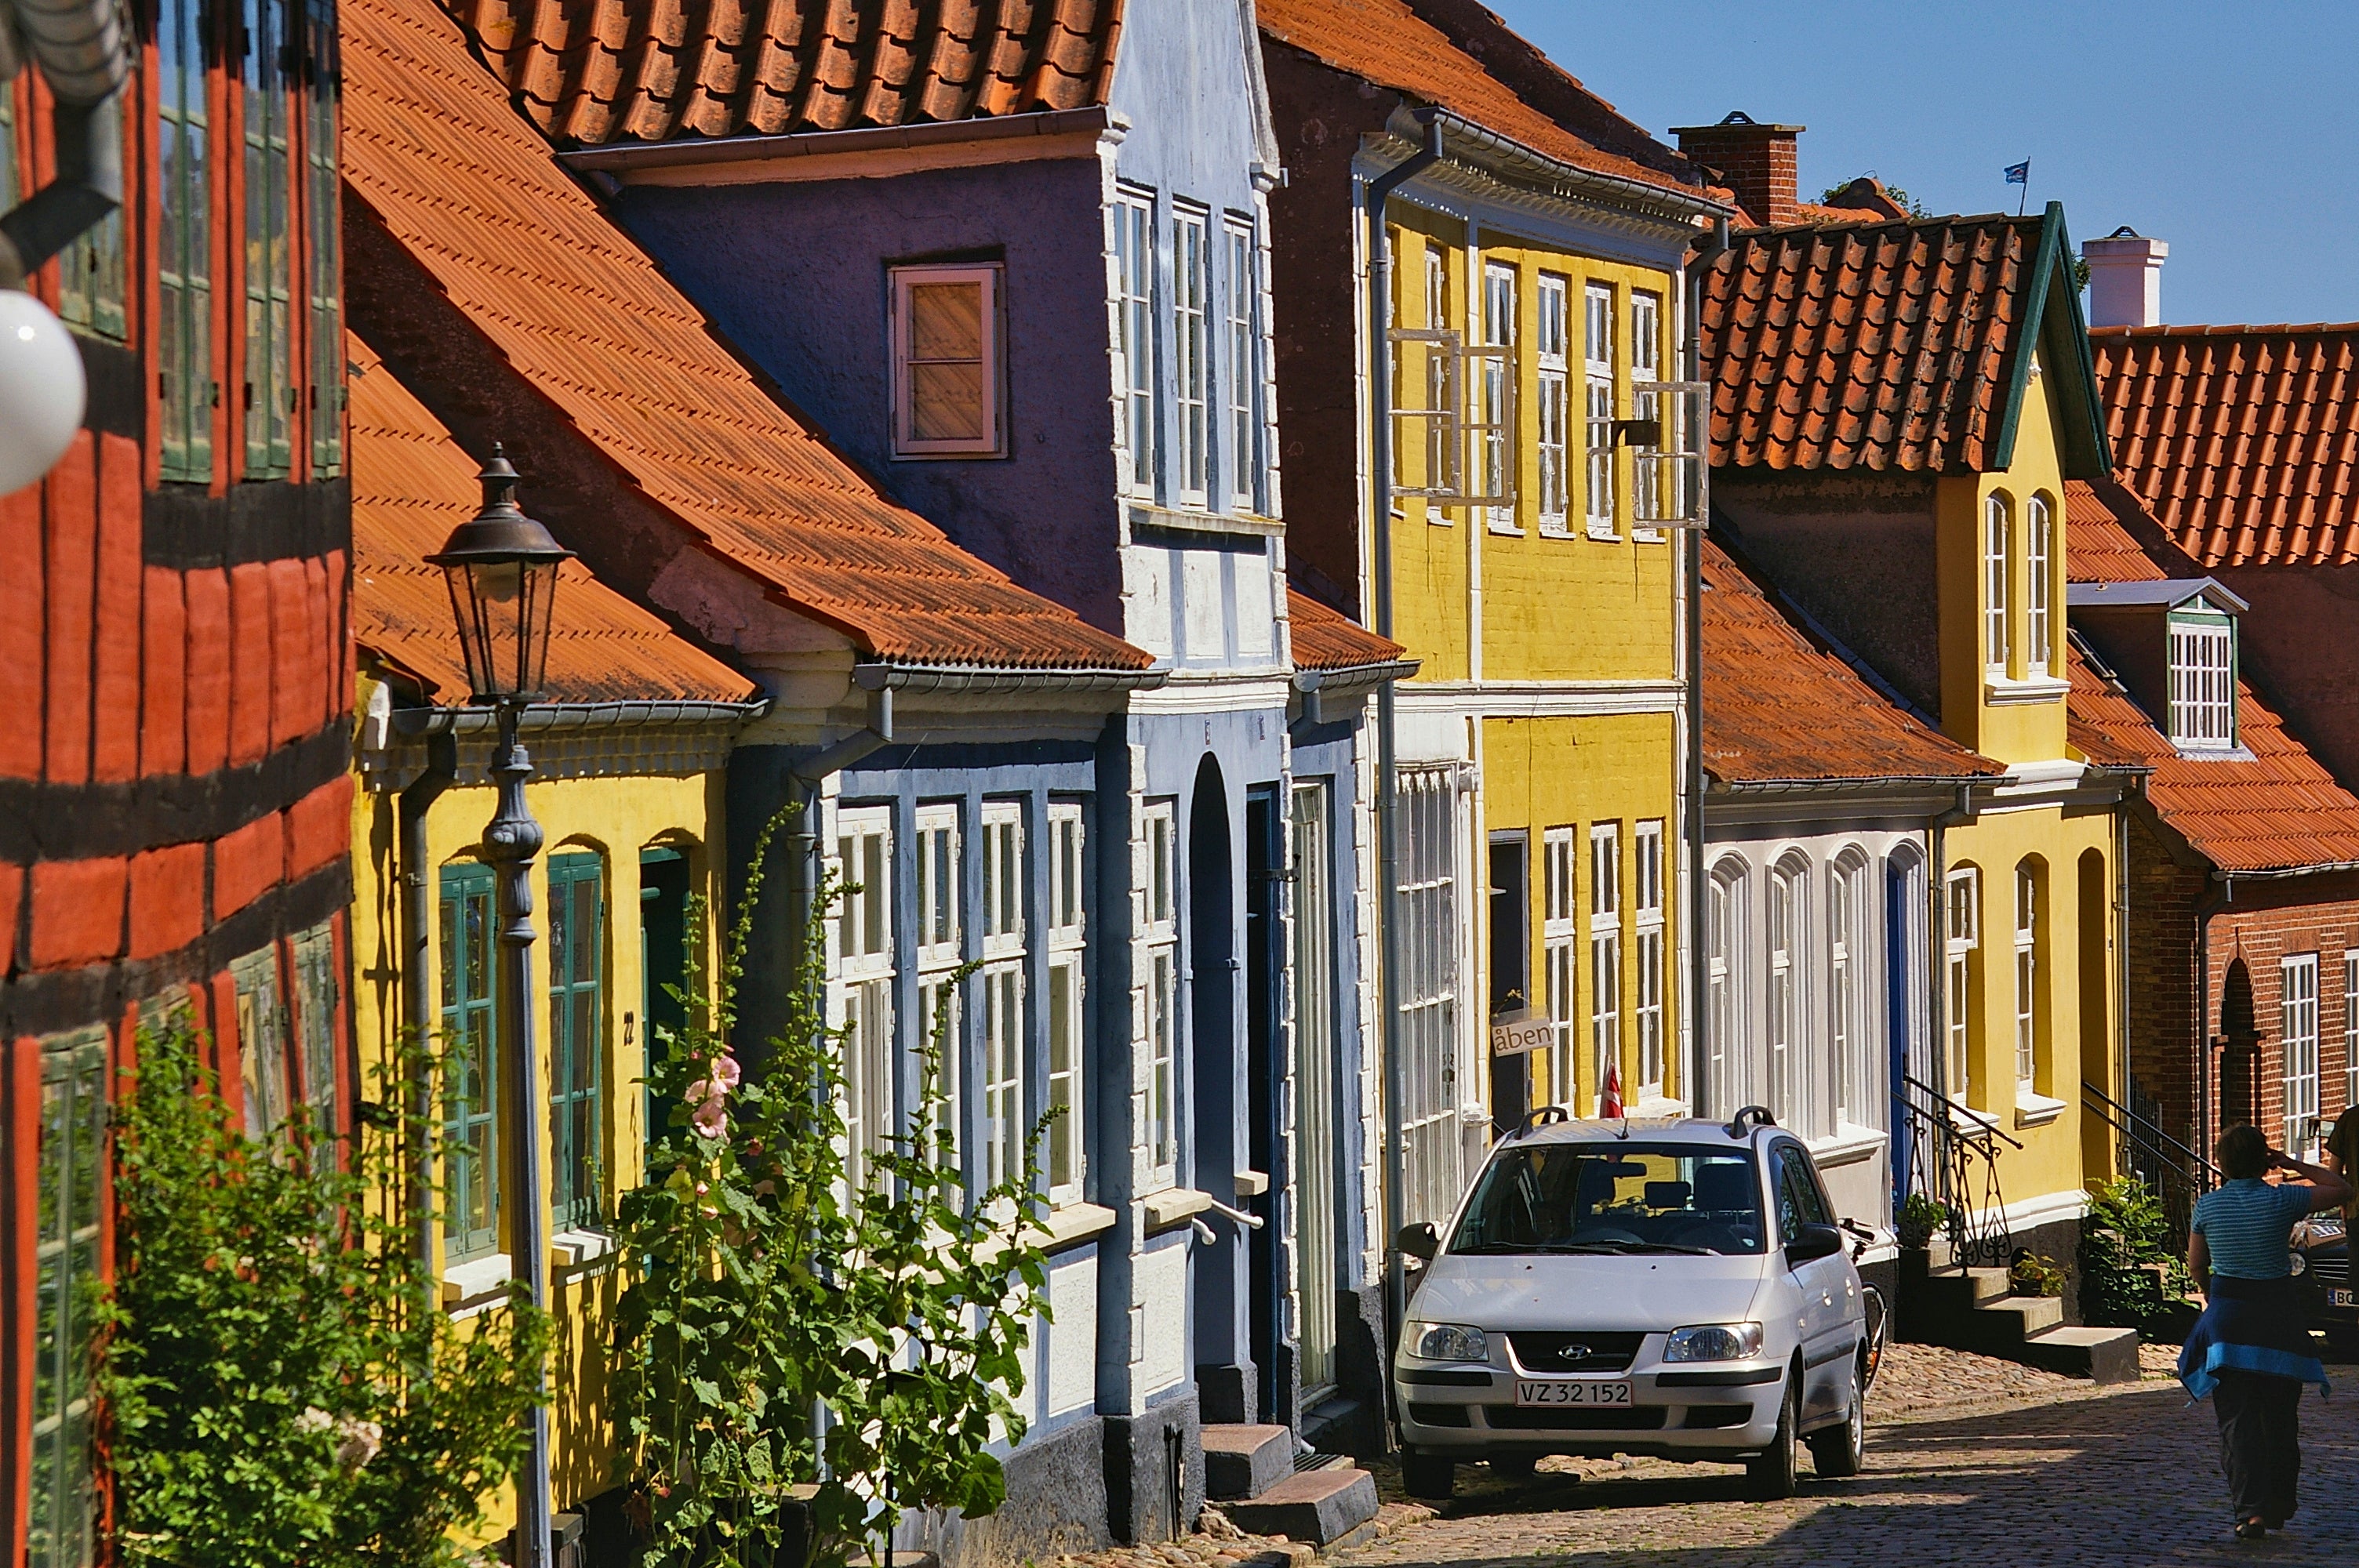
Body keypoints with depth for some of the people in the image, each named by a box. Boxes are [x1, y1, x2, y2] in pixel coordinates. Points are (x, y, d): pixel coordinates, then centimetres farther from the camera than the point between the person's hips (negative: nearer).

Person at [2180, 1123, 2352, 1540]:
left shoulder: (2207, 1205, -4)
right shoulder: (2281, 1199, -9)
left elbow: (2196, 1265, 5)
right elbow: (2343, 1190, 2)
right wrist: (2294, 1166, 7)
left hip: (2227, 1314, 0)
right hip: (2278, 1312, 0)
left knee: (2237, 1419, 1)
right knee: (2280, 1418, 15)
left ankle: (2250, 1509, -11)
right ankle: (2278, 1508, 24)